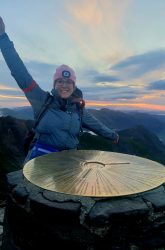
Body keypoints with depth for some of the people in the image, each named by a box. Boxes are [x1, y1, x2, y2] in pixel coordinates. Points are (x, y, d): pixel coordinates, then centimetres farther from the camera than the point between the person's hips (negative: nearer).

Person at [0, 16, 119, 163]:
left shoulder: (79, 109, 6)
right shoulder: (42, 100, -4)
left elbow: (95, 124, 22)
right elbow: (21, 74, -10)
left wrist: (111, 135, 37)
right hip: (41, 158, -3)